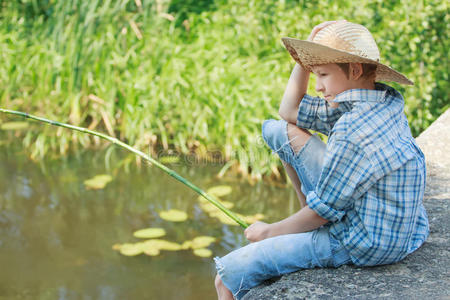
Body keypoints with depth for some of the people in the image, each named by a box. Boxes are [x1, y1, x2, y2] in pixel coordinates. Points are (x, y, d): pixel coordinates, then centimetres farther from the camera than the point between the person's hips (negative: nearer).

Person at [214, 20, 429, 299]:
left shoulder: (354, 130, -28)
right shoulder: (377, 103, 2)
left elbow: (324, 210, -19)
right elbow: (289, 111, 13)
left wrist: (270, 231, -4)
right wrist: (306, 59, 3)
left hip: (365, 247, -9)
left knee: (228, 277, -8)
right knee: (285, 131, 9)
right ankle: (311, 216, 23)